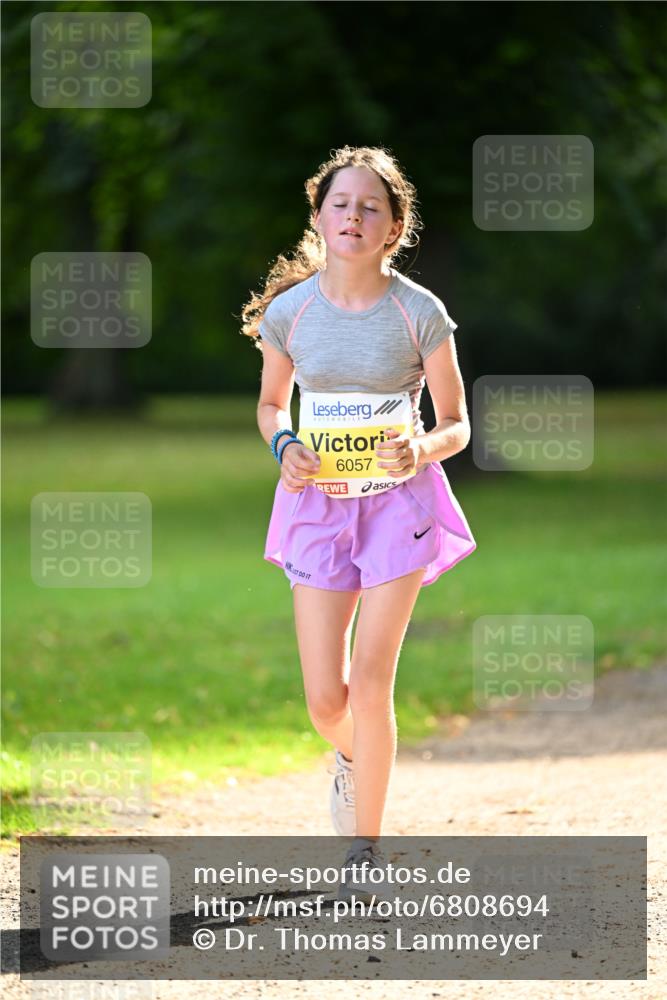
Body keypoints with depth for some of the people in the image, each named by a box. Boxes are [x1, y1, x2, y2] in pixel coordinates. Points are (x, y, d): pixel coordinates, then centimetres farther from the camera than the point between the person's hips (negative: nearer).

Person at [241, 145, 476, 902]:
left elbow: (457, 425, -2)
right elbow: (270, 405, 11)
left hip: (398, 500, -2)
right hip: (318, 501, 2)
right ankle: (351, 756, 36)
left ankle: (366, 850, 6)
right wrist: (284, 447, -12)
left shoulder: (419, 313, -9)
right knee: (325, 702, -2)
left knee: (370, 685, -9)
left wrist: (420, 449, -24)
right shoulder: (289, 312, -4)